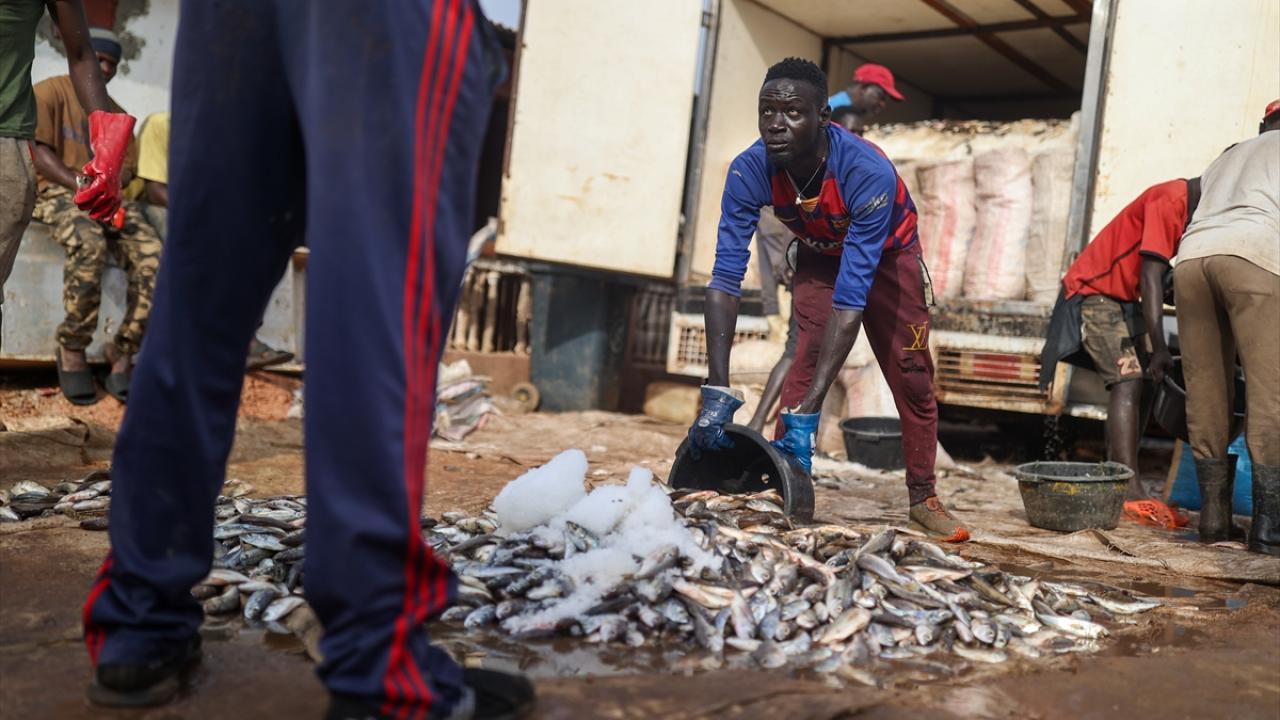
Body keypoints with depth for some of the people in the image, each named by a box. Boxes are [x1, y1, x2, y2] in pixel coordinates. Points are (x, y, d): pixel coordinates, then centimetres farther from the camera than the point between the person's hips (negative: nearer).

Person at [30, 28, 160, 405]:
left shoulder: (117, 114, 23)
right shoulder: (50, 92, 6)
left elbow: (127, 166, 12)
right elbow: (37, 151, -6)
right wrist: (82, 187, -19)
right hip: (58, 191, -5)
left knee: (154, 260, -25)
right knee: (90, 244, -39)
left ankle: (122, 358, -18)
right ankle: (72, 350, -24)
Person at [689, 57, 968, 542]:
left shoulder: (869, 172, -43)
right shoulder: (749, 171, -33)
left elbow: (851, 296, -45)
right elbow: (726, 277, -36)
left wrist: (808, 412, -50)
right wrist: (717, 390, -46)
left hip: (887, 255, -2)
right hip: (819, 256, 2)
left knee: (911, 377, 1)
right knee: (803, 365, -15)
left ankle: (923, 498, 16)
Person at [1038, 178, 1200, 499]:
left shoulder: (1191, 206, 8)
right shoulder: (1170, 201, -22)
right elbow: (1150, 278, -27)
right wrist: (1159, 348, -30)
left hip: (1124, 298, 10)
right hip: (1093, 292, -10)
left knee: (1142, 385, 6)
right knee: (1127, 383, -20)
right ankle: (1129, 489, -27)